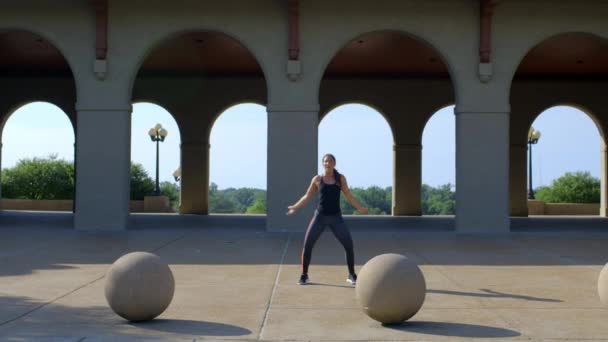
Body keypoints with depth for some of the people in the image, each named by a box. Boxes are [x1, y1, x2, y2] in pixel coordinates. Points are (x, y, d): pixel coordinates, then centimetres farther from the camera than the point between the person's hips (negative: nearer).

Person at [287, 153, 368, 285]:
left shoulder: (340, 178, 4)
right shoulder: (317, 179, 2)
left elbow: (349, 196, 11)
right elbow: (307, 197, 9)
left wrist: (359, 208, 8)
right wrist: (295, 207, 6)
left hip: (336, 217, 0)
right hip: (320, 216, 0)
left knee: (349, 245, -9)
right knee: (307, 245, -9)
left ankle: (352, 275, 9)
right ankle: (304, 276, 7)